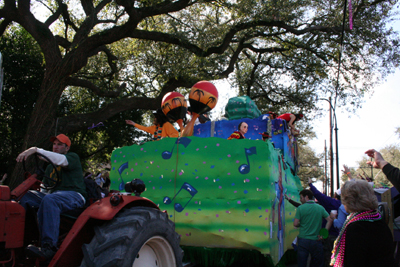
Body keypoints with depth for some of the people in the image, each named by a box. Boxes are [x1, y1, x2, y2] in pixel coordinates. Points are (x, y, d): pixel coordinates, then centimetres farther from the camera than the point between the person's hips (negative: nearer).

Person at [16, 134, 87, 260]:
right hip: (54, 194, 7)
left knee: (49, 200, -37)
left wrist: (35, 150, -23)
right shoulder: (50, 167, 28)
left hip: (74, 195, -7)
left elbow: (61, 160, -19)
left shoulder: (73, 157, 5)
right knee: (26, 195, -13)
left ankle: (49, 247, -45)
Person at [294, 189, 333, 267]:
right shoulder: (320, 208, 3)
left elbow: (295, 224, -10)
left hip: (303, 240, -2)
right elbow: (330, 220, -1)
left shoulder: (300, 208, -7)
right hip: (316, 240, 2)